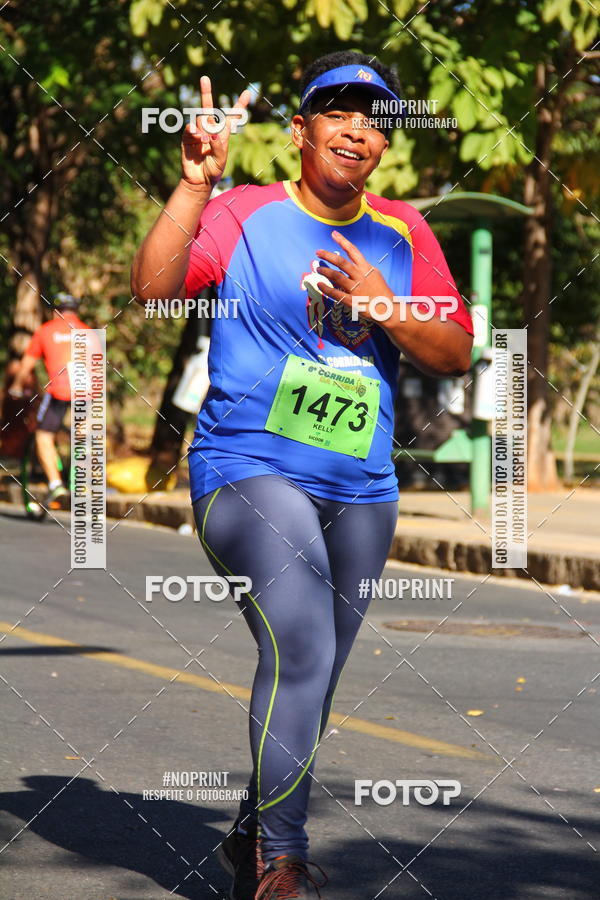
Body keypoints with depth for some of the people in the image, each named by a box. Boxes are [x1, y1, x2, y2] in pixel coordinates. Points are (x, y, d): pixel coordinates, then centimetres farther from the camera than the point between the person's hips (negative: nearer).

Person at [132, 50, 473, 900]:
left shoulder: (403, 234, 9)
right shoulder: (245, 214, -4)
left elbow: (455, 355, 6)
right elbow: (153, 288, -18)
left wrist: (383, 306, -10)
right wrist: (195, 187, -28)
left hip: (361, 490, 5)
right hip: (248, 471, -5)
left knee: (312, 683, 12)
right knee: (301, 651, -22)